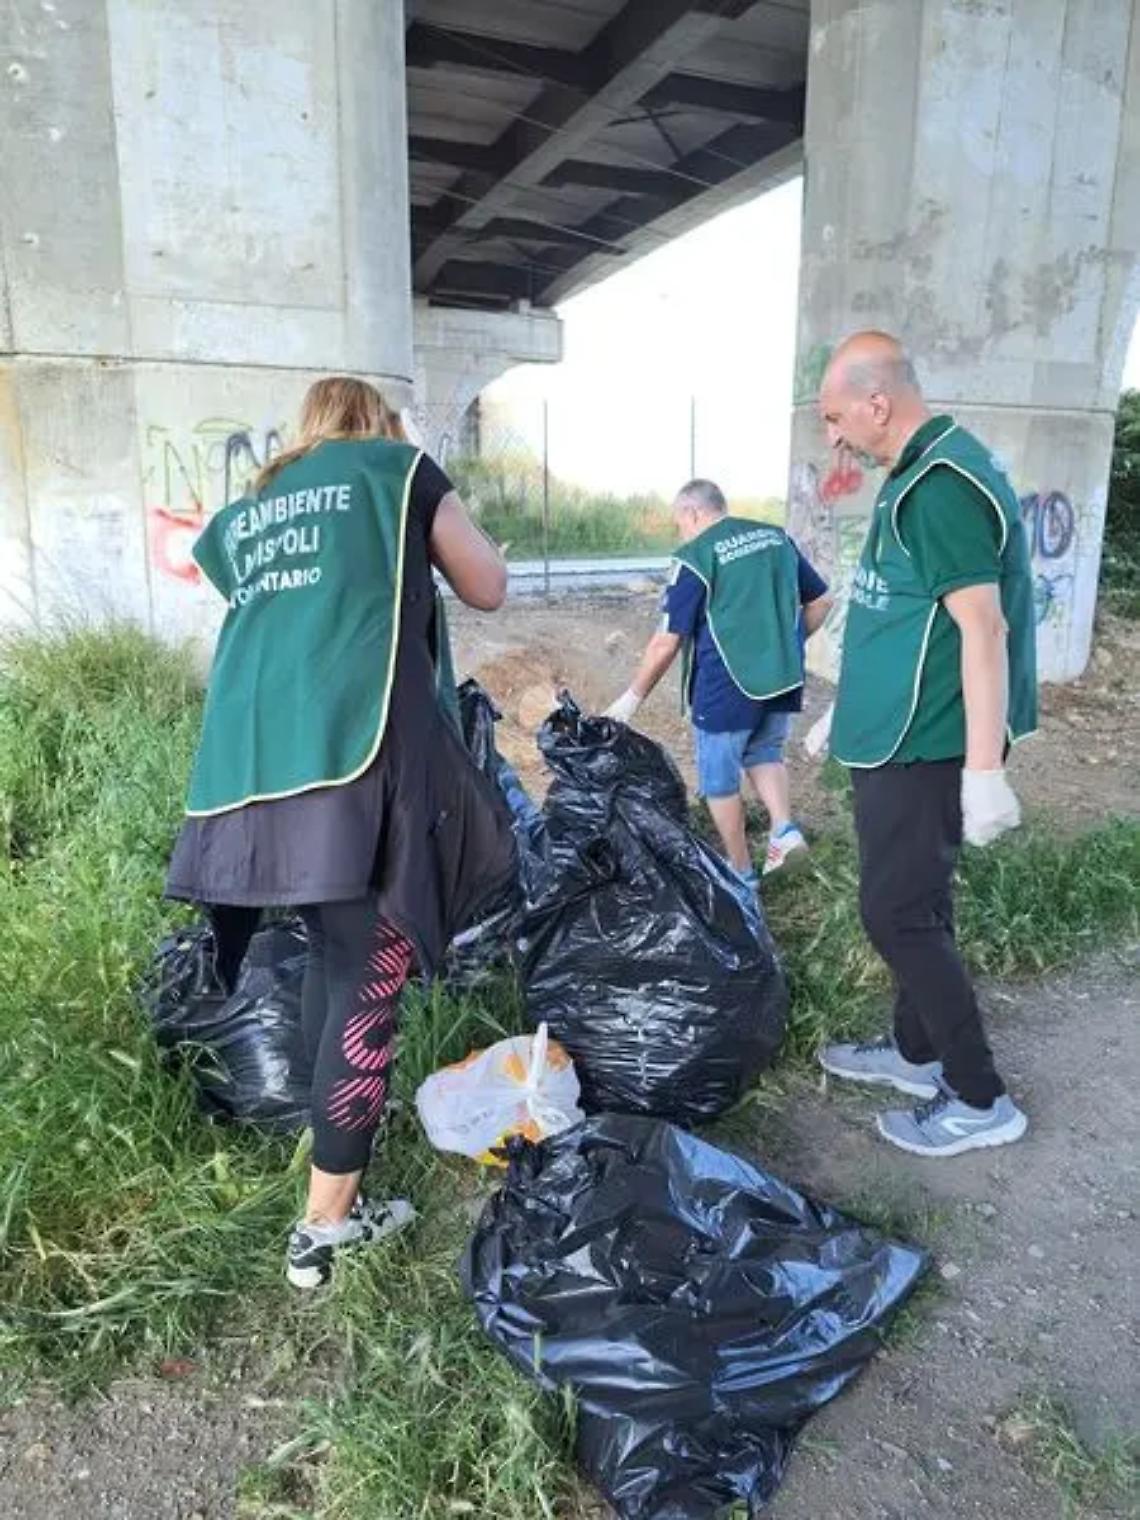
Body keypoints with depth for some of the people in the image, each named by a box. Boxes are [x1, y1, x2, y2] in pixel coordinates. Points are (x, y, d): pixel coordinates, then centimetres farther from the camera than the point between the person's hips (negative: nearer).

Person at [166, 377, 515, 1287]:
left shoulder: (246, 513, 28)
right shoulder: (397, 468, 14)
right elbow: (489, 590, 18)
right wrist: (421, 539, 35)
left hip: (252, 758, 6)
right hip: (354, 746, -6)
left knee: (328, 953, 21)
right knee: (371, 976, 0)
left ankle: (340, 1125, 38)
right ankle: (327, 1224, 6)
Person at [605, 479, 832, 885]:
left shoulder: (696, 555, -10)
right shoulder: (777, 536, 8)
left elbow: (667, 642, -12)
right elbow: (821, 601, 13)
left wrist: (633, 697, -2)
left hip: (727, 687, -6)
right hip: (783, 679, 6)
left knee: (720, 779, 11)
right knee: (764, 752, 28)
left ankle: (742, 874, 21)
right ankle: (784, 828, 8)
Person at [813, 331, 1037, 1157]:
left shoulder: (940, 486, -20)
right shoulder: (930, 470, 12)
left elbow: (984, 629, -25)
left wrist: (984, 768, -25)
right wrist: (857, 709, 25)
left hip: (925, 745, -10)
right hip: (908, 734, 10)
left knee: (898, 913, -2)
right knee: (917, 903, 18)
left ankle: (981, 1100, 13)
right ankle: (917, 1051, 35)